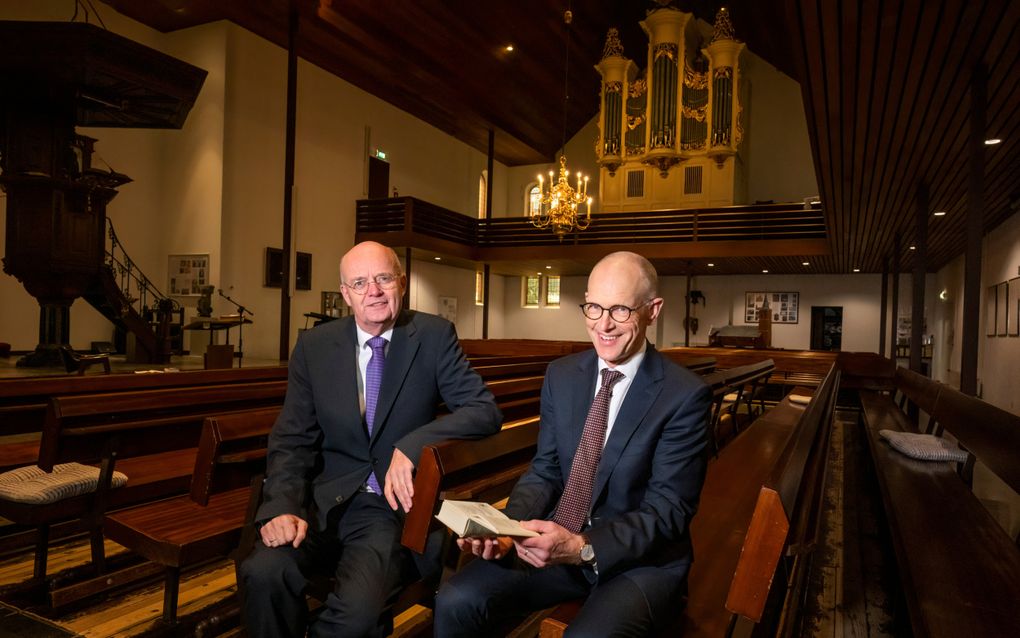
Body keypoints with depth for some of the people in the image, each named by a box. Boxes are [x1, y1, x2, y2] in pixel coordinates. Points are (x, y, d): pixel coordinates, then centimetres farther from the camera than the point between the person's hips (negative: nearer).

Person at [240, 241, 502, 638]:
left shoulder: (434, 336, -2)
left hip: (394, 504, -2)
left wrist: (412, 445, -22)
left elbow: (484, 410, -7)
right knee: (264, 572, -26)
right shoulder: (314, 346, 4)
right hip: (324, 500, 2)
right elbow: (293, 439, 3)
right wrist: (283, 507, -15)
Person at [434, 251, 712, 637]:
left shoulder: (685, 395, -13)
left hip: (642, 559, -3)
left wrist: (583, 547, -28)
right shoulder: (561, 375, 2)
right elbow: (544, 472, 6)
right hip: (556, 542, 4)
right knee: (456, 601, -16)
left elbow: (669, 509, -14)